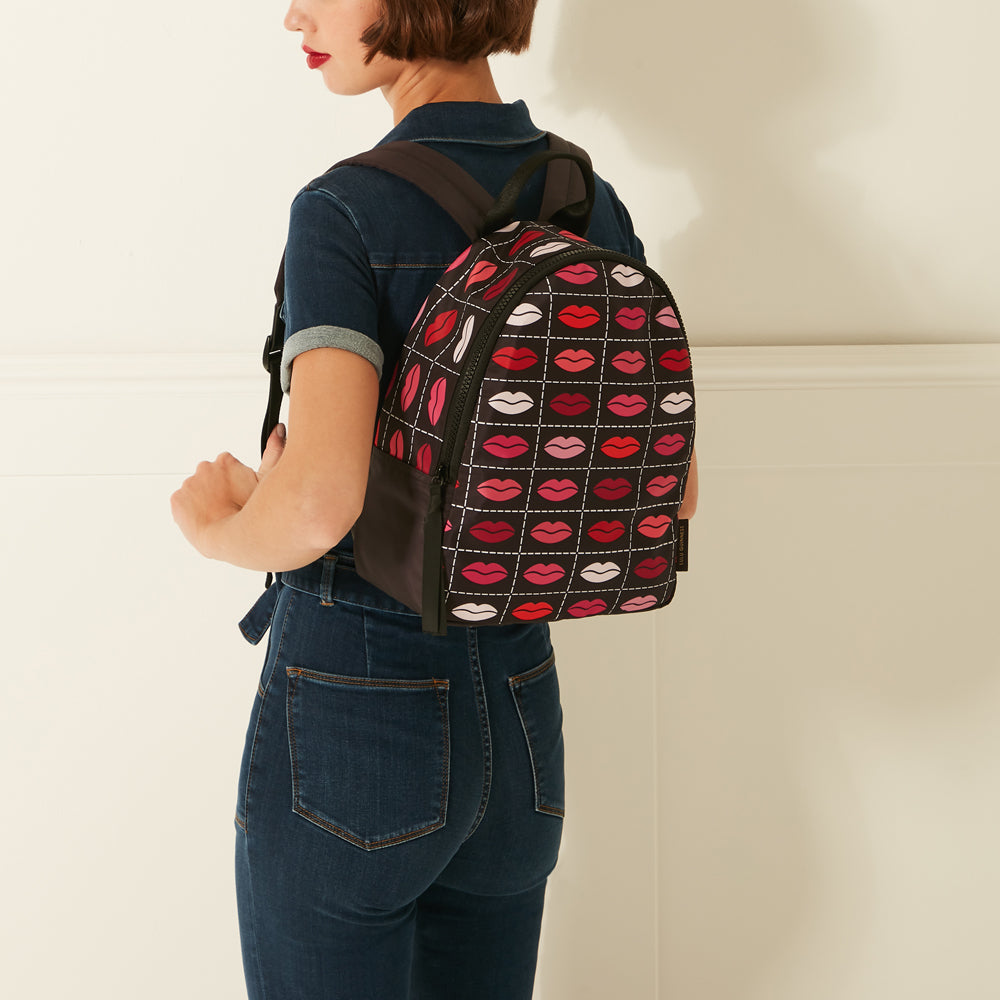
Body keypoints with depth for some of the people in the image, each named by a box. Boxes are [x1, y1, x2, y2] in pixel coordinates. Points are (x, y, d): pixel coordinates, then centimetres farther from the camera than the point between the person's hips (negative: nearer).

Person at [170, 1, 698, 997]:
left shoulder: (346, 212, -17)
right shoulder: (593, 207, 1)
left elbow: (317, 502, -30)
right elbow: (671, 492, 5)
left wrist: (214, 526, -8)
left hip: (347, 719, -6)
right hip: (518, 712, 6)